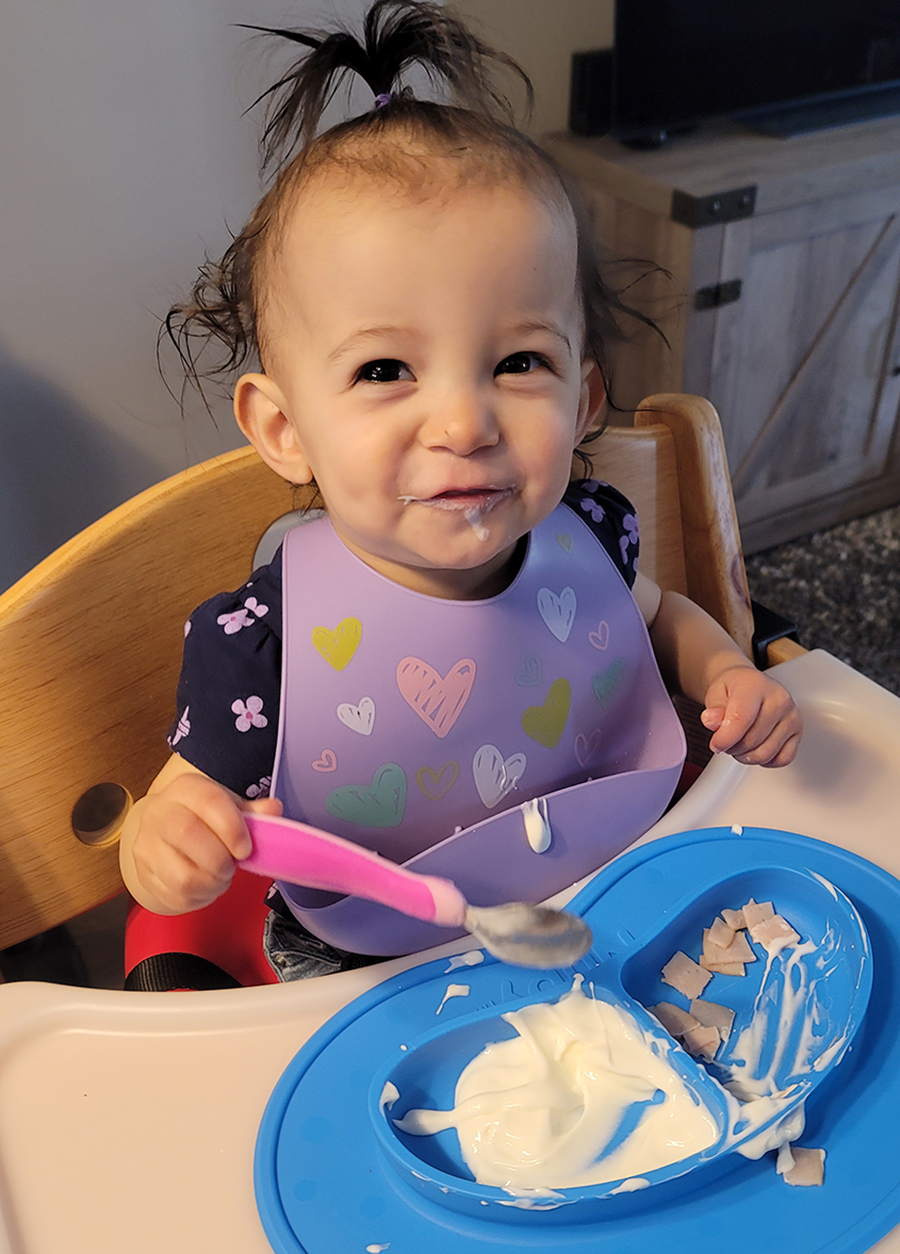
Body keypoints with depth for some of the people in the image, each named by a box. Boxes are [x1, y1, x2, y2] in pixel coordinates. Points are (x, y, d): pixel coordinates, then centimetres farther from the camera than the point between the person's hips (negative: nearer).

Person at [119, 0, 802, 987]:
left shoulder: (587, 538, -13)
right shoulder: (256, 647, -26)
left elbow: (659, 619, 11)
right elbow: (190, 797, -11)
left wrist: (726, 674, -10)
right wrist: (164, 844, -34)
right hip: (373, 997, -2)